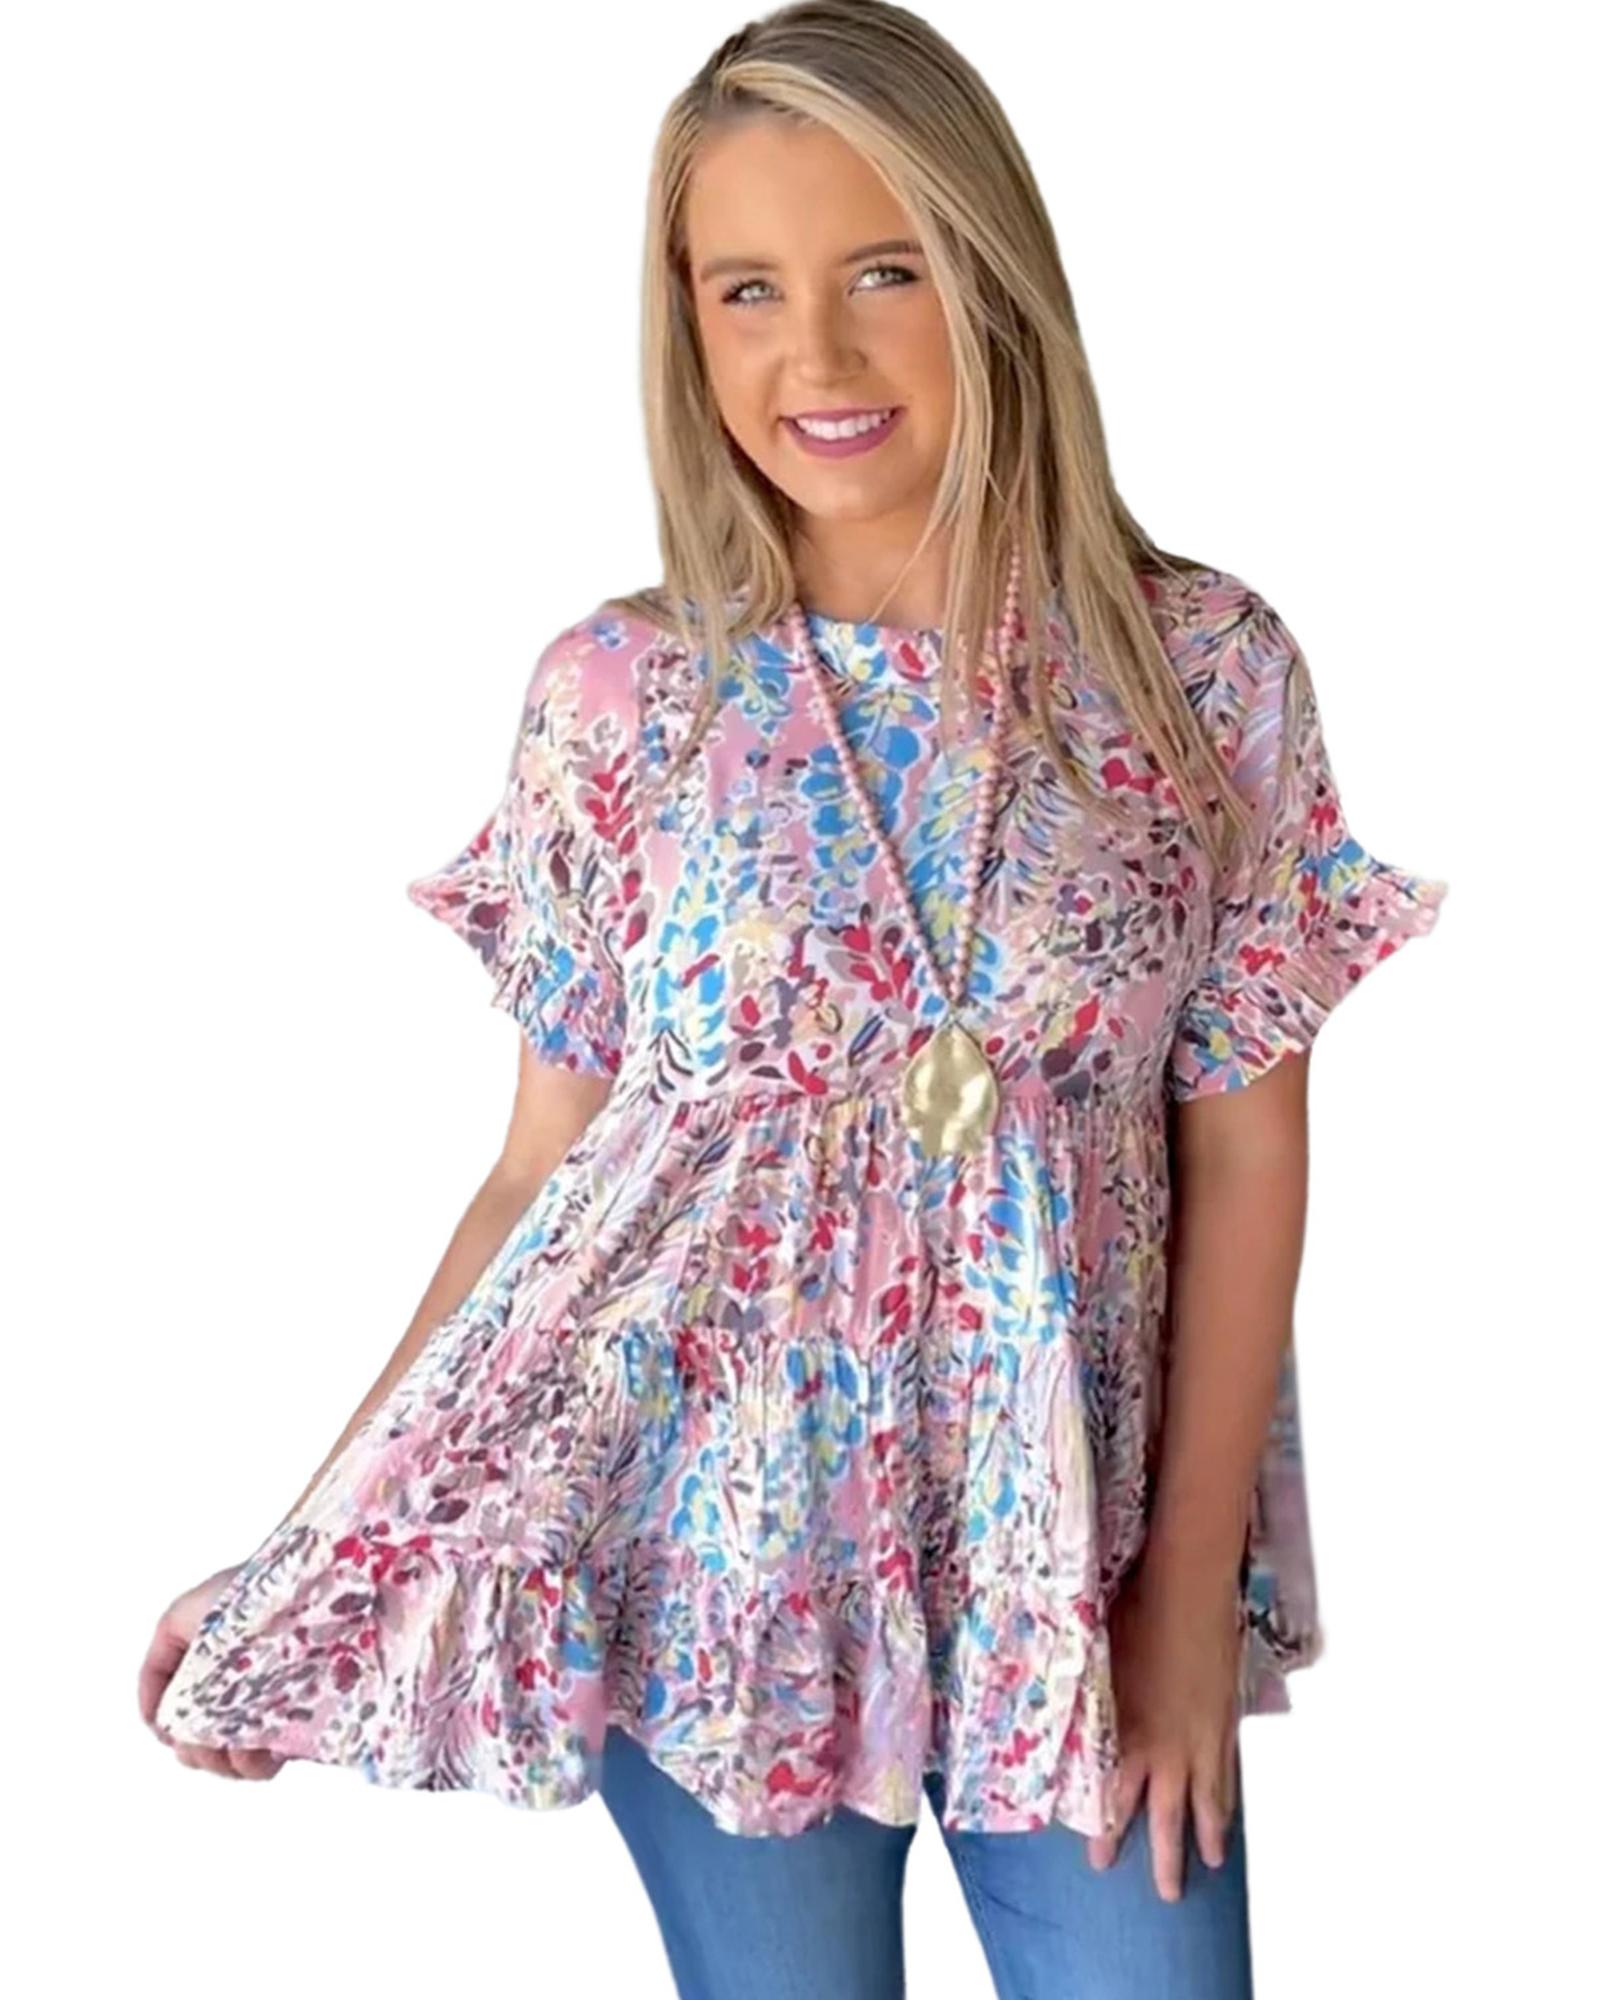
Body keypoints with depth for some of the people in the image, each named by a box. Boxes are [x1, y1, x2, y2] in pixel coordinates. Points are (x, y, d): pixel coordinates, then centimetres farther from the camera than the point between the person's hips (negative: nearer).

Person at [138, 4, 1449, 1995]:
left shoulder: (1205, 667, -5)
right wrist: (309, 1567, -3)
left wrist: (1197, 1586, -4)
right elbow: (546, 1167, 0)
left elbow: (1245, 1153, -2)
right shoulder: (615, 695, -5)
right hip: (714, 1550, 0)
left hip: (1077, 1554, 0)